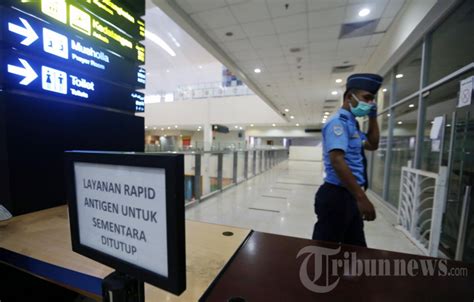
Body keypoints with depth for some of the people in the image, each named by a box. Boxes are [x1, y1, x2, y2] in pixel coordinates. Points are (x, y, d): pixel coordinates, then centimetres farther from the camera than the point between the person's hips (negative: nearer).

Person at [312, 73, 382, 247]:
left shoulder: (352, 124, 14)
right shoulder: (338, 122, -17)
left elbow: (372, 145, 26)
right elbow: (337, 161, -28)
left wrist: (373, 117, 16)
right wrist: (362, 197, -29)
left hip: (350, 196, 10)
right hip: (337, 196, -10)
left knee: (356, 249, 23)